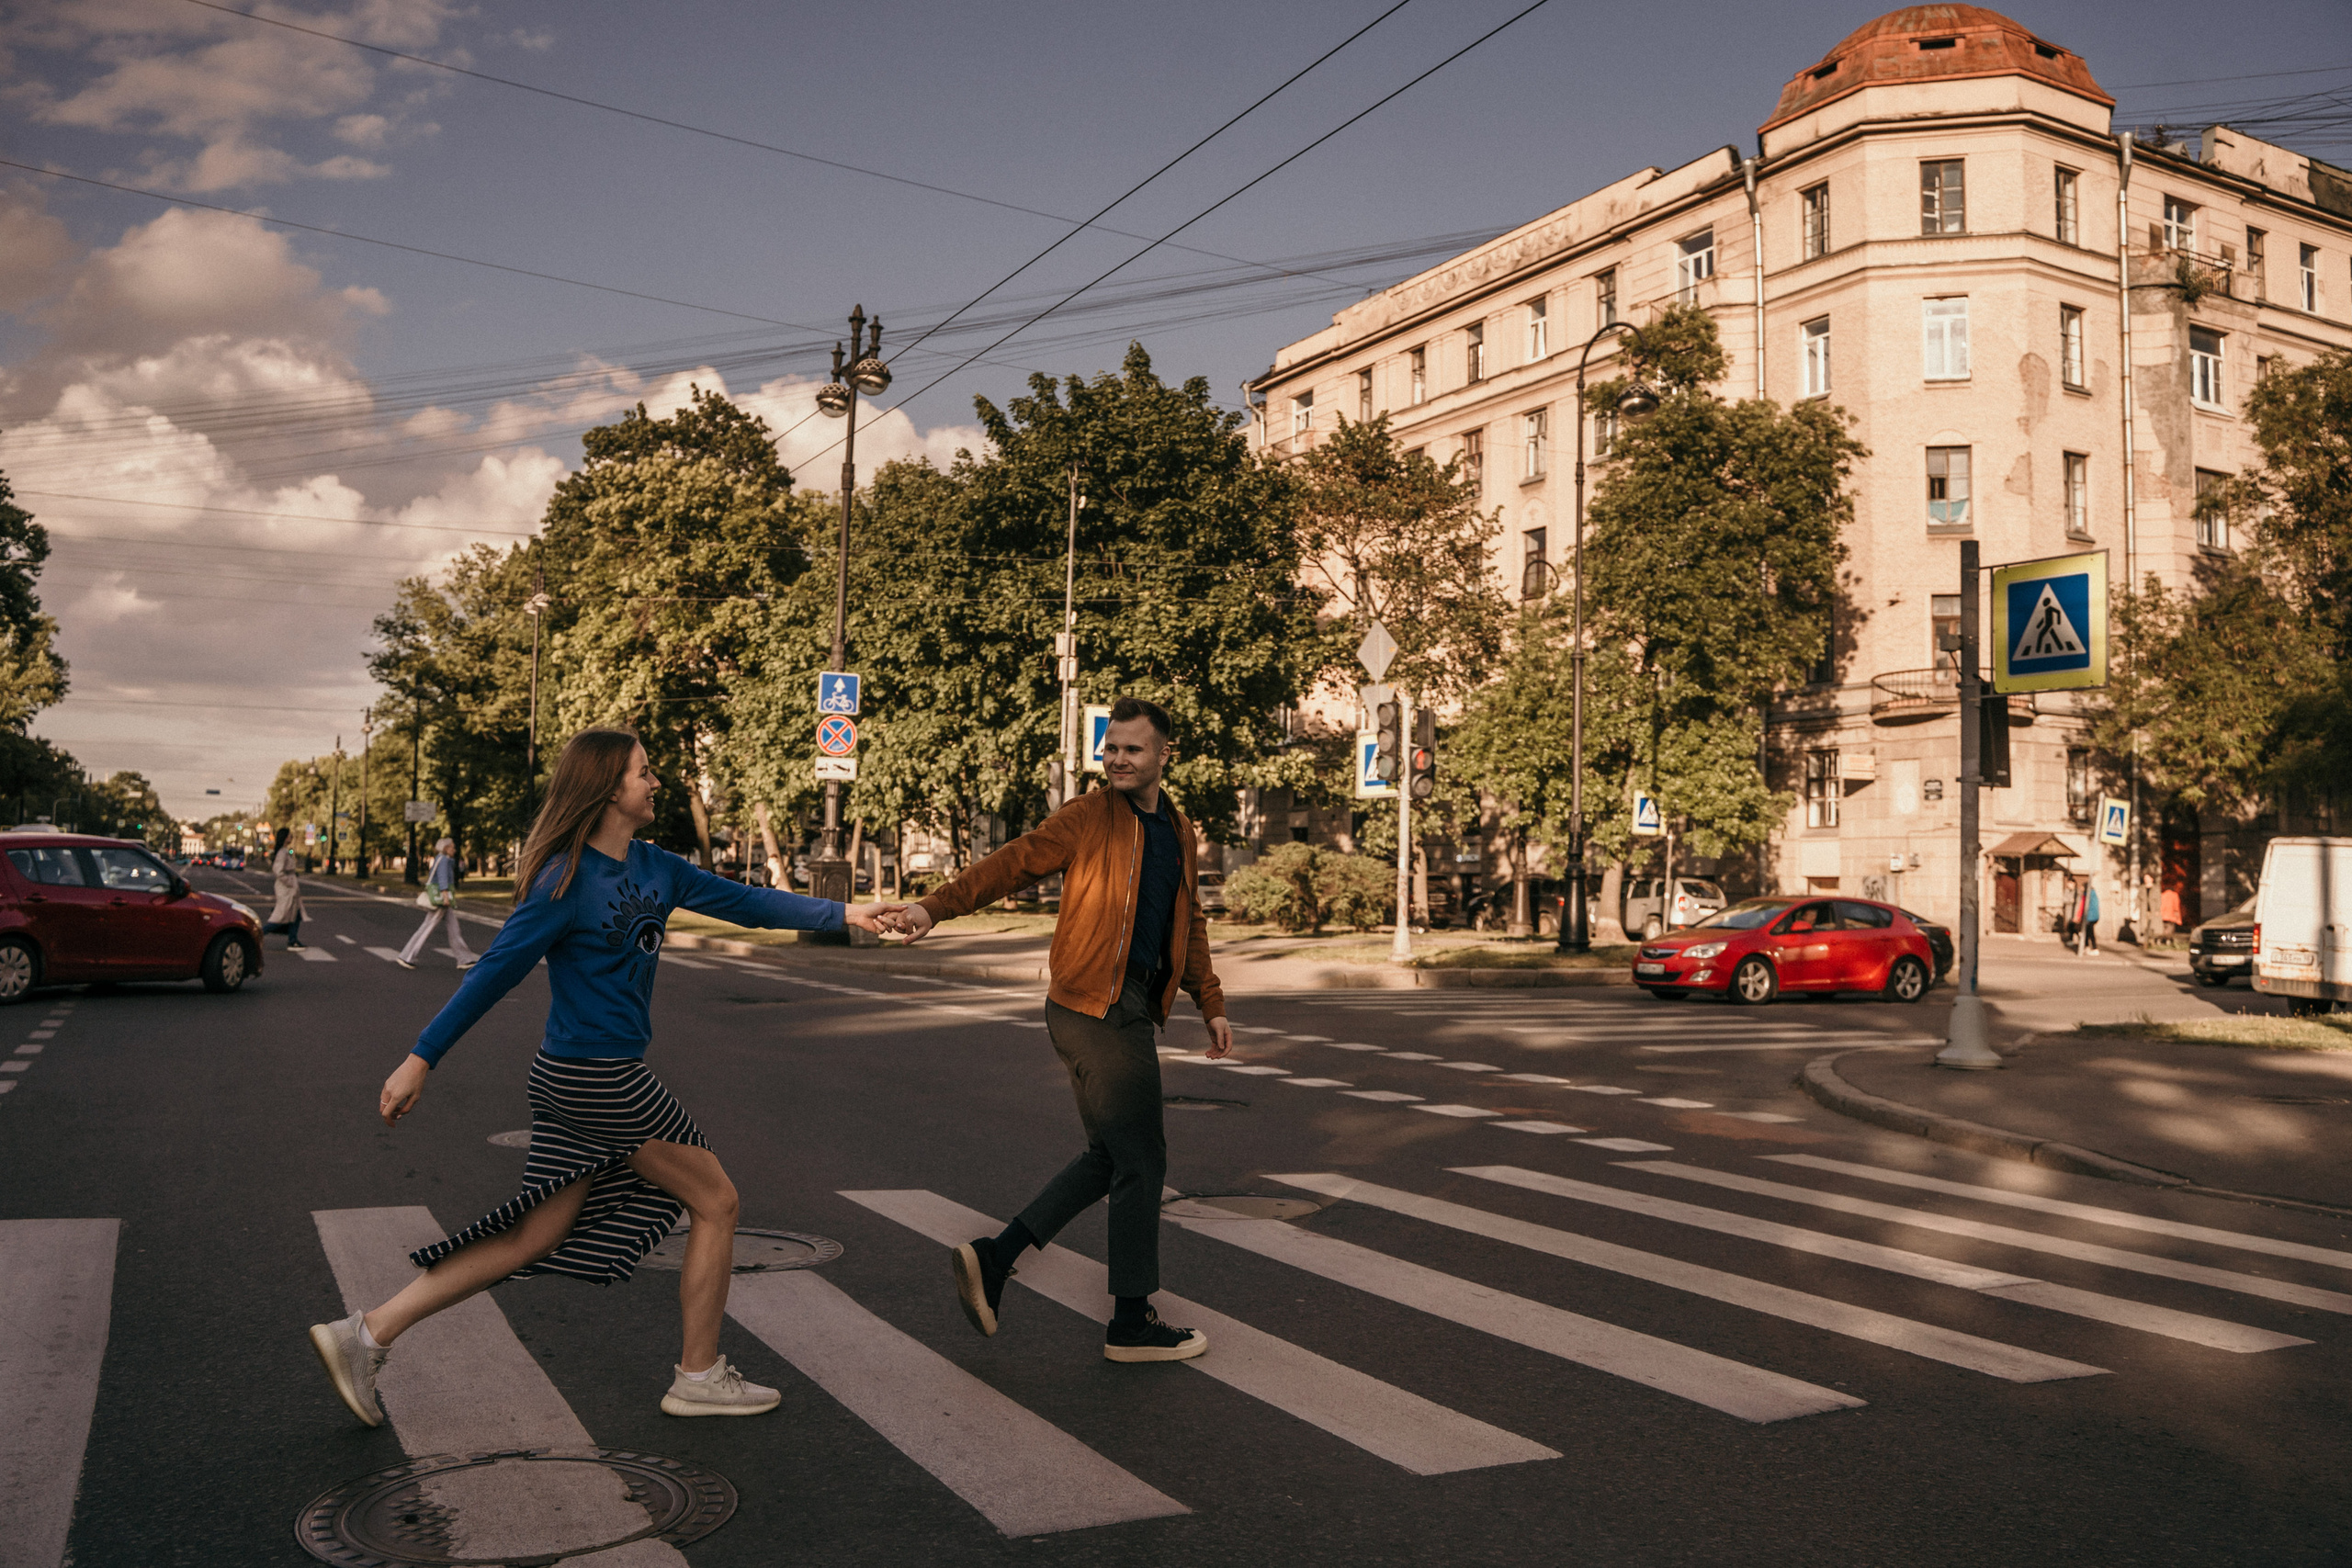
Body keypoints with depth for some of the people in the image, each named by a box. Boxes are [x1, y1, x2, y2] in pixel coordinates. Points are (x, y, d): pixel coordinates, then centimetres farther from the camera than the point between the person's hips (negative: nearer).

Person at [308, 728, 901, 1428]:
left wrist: (841, 913, 2)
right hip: (597, 1078, -9)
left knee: (537, 1236, 12)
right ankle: (699, 1376, 16)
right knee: (715, 1202, 4)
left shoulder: (653, 867, 9)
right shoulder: (567, 880, -15)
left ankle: (366, 1334, 15)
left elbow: (743, 901, 9)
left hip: (579, 1081, 9)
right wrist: (420, 1060, -11)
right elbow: (495, 972, -13)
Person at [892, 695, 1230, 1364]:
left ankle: (994, 1258, 16)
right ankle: (1132, 1322, 10)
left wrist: (1211, 1004, 23)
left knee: (1110, 1158, 14)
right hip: (1095, 1008, -8)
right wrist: (935, 906, -26)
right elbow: (1013, 863, -13)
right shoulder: (1088, 818, -5)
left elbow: (1189, 925, 25)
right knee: (1140, 1159, -1)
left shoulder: (1178, 833, 16)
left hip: (1130, 1010, 8)